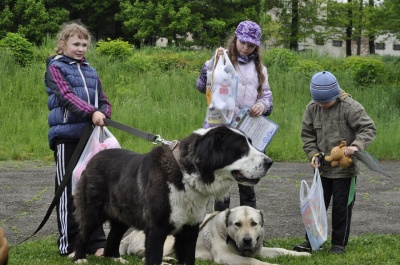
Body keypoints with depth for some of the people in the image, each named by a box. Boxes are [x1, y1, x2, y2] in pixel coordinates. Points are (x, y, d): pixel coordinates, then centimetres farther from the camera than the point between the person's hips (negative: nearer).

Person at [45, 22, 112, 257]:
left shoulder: (91, 72, 16)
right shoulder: (55, 68, 0)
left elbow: (104, 101, 13)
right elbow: (67, 96, -15)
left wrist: (103, 114, -11)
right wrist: (91, 113, -29)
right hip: (67, 135, -5)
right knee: (69, 191, -1)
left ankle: (97, 242, 11)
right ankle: (69, 245, 5)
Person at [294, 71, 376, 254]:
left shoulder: (350, 107, -16)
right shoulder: (312, 108, -1)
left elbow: (369, 129, -15)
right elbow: (307, 134, 8)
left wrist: (356, 145, -31)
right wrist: (313, 154, -6)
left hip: (345, 168, -5)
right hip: (323, 168, 5)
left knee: (341, 206, 4)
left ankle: (339, 243, 16)